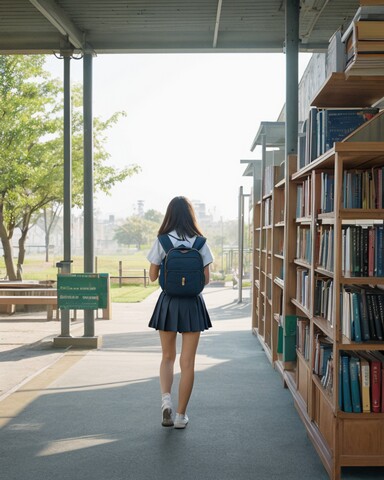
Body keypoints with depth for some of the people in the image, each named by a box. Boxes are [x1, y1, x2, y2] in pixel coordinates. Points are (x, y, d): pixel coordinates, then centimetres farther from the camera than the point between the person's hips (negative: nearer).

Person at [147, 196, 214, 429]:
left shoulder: (162, 241, -6)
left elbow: (153, 276, -1)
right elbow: (206, 279, -2)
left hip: (168, 302, 0)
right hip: (192, 304, 0)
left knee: (168, 357, 18)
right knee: (188, 362, 7)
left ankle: (166, 399, -2)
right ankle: (181, 415, 13)